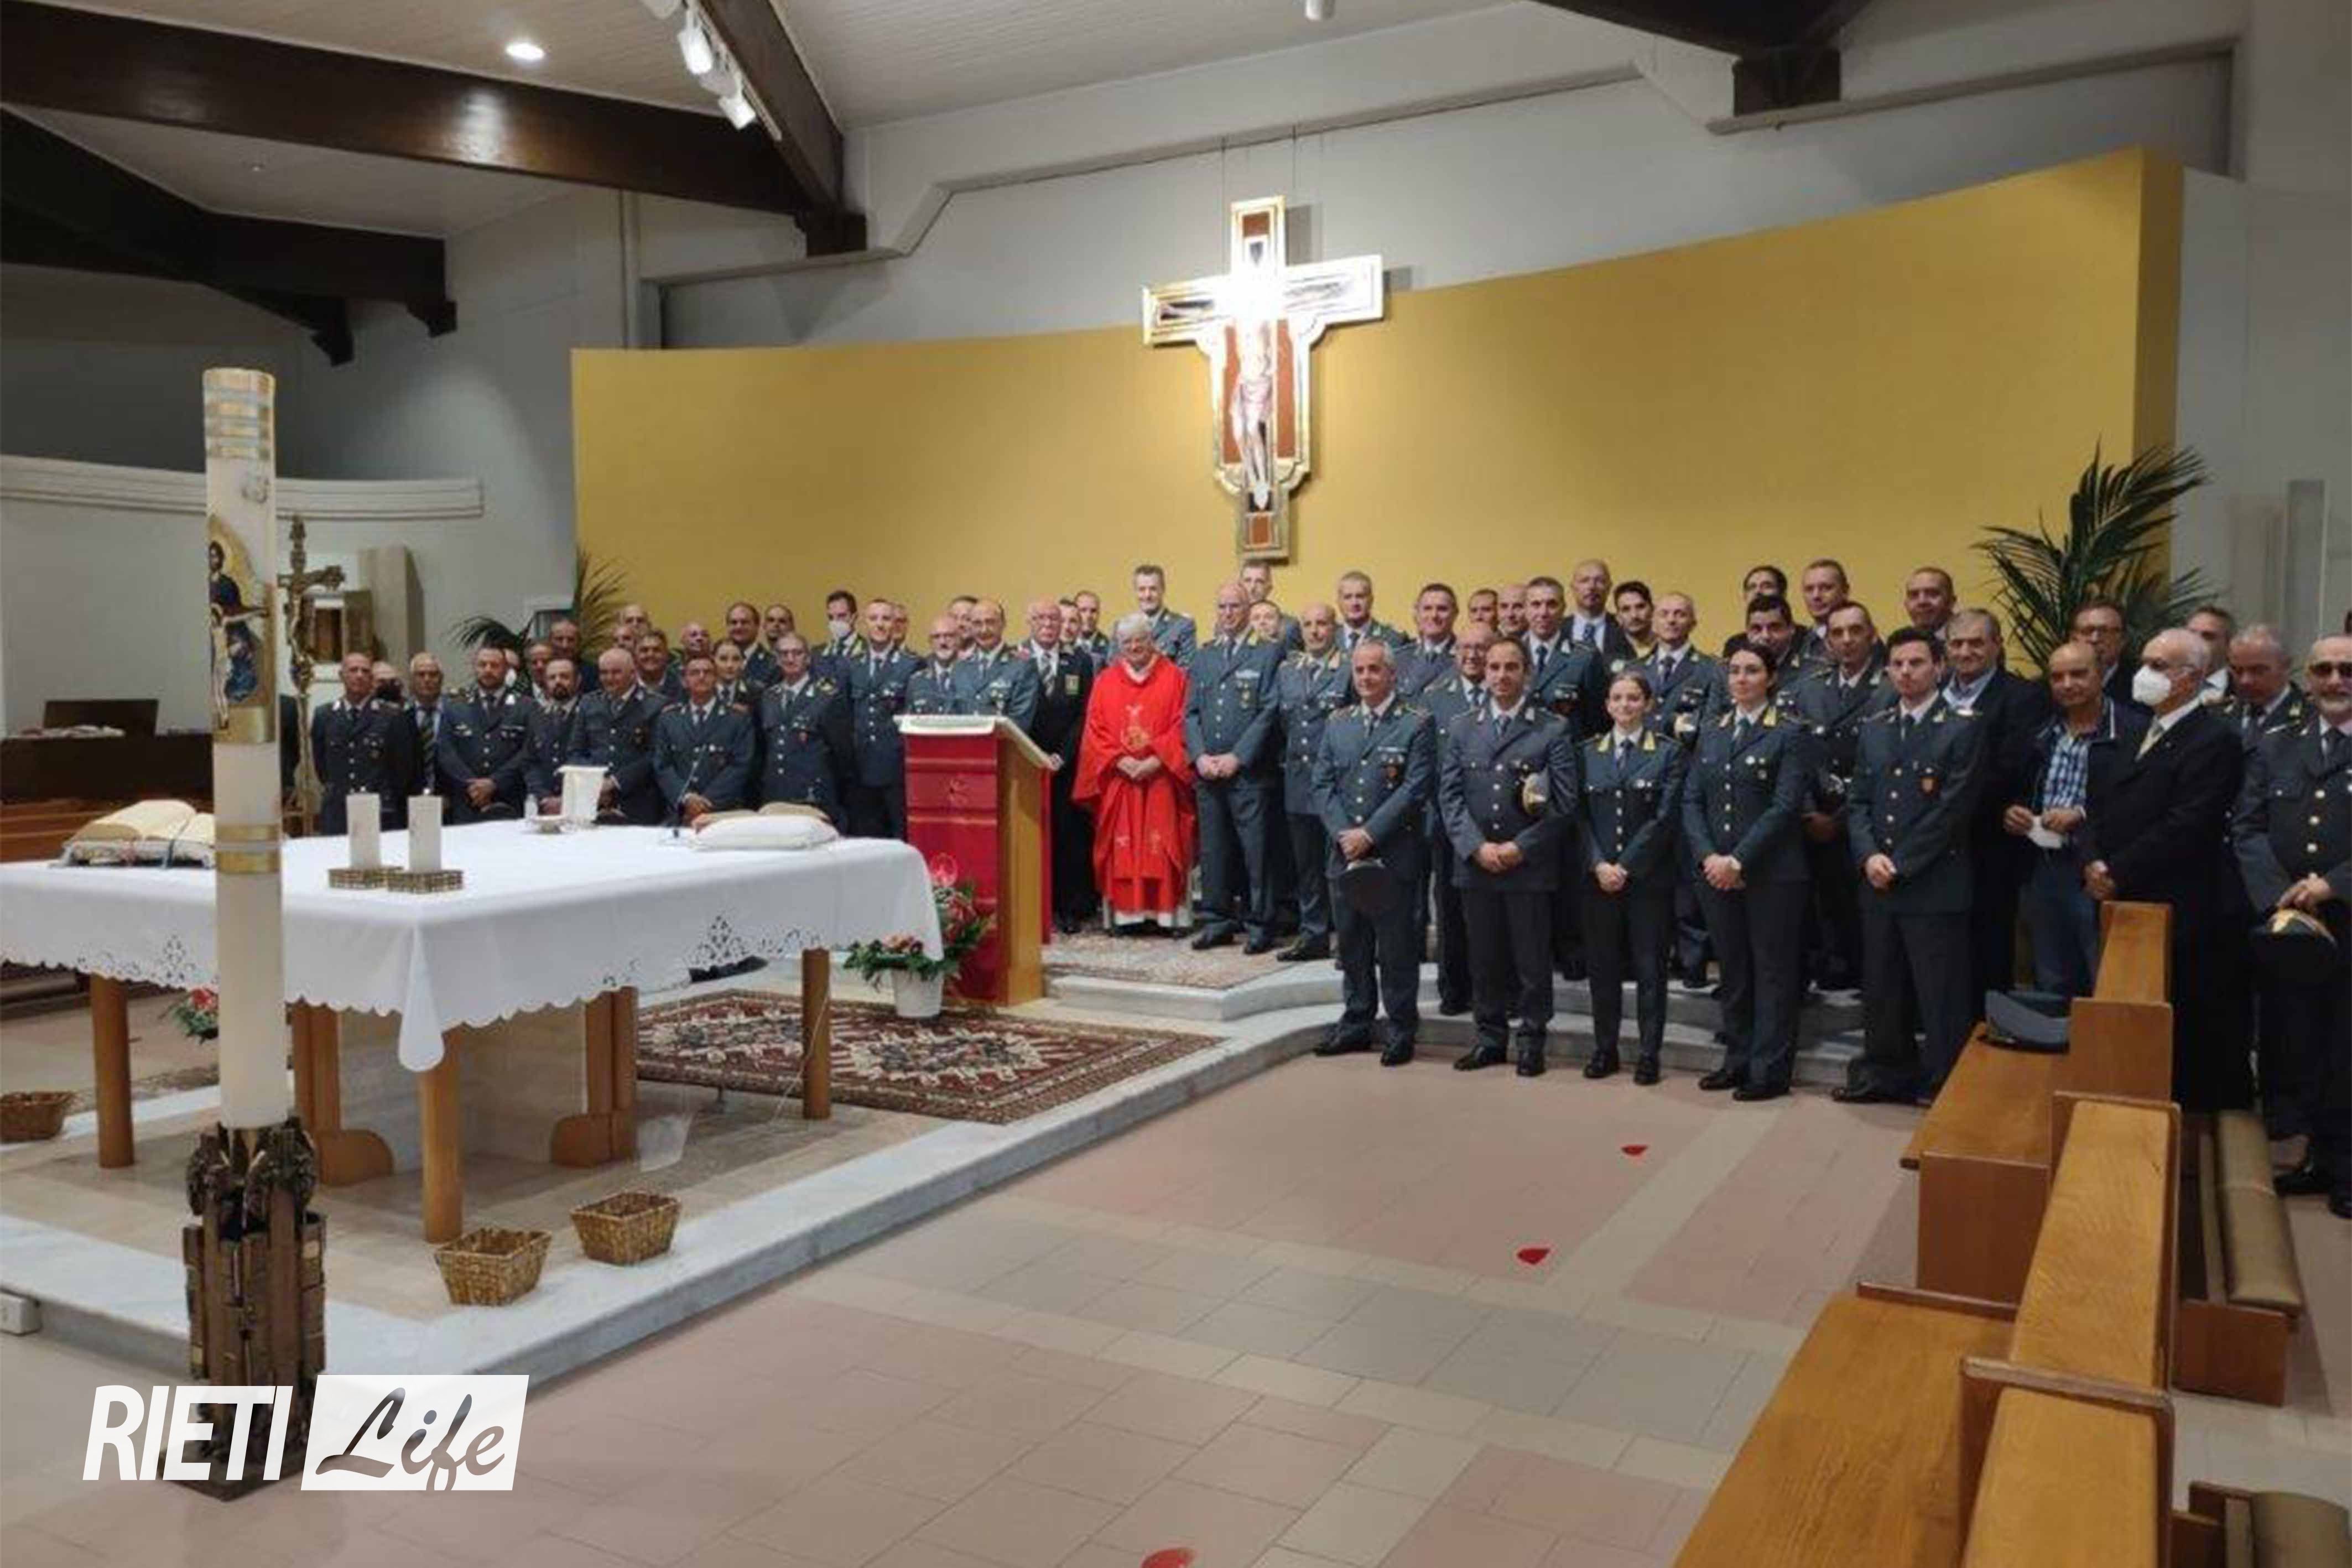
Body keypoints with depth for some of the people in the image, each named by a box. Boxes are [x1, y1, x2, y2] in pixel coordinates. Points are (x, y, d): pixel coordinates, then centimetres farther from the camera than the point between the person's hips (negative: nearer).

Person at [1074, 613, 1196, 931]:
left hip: (1160, 776, -2)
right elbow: (1095, 729, 5)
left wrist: (1157, 760, -13)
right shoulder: (1105, 681, 11)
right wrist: (1119, 760, -9)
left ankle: (1163, 912, 0)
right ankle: (1126, 913, 2)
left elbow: (1182, 725, -2)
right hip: (1117, 777, 2)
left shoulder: (1174, 677, 5)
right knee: (1121, 848, 0)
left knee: (1161, 844, -3)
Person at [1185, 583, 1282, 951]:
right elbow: (1191, 712, 12)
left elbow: (1269, 713, -7)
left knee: (1255, 849, -3)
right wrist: (1200, 756, -3)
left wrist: (1237, 757, -12)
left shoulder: (1268, 654, 0)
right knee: (1213, 848, 8)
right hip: (1208, 771, 4)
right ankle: (1217, 921, 17)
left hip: (1250, 771, -4)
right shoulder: (1202, 656, 15)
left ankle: (1259, 924, 5)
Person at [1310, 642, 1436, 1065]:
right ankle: (1356, 1023, 24)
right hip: (1345, 854, 5)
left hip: (1394, 855, -5)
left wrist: (1369, 834, -15)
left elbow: (1415, 789, -11)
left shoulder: (1417, 724, -3)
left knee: (1396, 946, 1)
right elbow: (1323, 784, 7)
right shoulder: (1337, 724, 12)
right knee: (1352, 943, 12)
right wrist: (1343, 833, -8)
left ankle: (1401, 1028, 12)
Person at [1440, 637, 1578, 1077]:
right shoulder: (1460, 728, 9)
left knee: (1532, 959, 4)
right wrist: (1476, 847, -10)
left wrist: (1521, 848, -13)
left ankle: (1531, 1041, 17)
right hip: (1474, 865, 3)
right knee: (1484, 959, 10)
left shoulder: (1553, 729, 0)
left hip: (1530, 866, -3)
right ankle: (1490, 1038, 22)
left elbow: (1564, 801, -6)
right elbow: (1449, 796, 3)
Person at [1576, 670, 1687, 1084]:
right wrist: (1599, 865, -10)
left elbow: (1665, 818, -7)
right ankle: (1605, 1048, 18)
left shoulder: (1669, 754, 0)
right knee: (1603, 965, 7)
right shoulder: (1589, 754, 8)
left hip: (1649, 878, -2)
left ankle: (1648, 1054, 10)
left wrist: (1626, 867, -13)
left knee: (1649, 967, 3)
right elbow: (1581, 816, 4)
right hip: (1599, 877, 3)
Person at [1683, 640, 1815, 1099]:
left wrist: (1739, 860, -17)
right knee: (1732, 969, 12)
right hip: (1715, 869, 5)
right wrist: (1707, 857, -8)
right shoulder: (1709, 734, 12)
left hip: (1771, 872, -5)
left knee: (1773, 970, 2)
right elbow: (1692, 801, 7)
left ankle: (1770, 1069, 9)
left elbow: (1784, 807, -12)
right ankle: (1739, 1058, 23)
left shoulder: (1790, 735, -4)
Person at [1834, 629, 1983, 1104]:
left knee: (1941, 994, 0)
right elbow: (1858, 802, 11)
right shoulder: (1873, 729, 13)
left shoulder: (1964, 729, -6)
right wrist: (1869, 856, -6)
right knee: (1881, 989, 14)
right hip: (1878, 885, 6)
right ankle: (1885, 1073, 27)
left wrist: (1900, 865, -13)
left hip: (1935, 885, -6)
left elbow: (1953, 810, -12)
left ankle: (1947, 1084, 11)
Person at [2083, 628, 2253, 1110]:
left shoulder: (2214, 742, -9)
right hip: (2126, 909, 7)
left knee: (2194, 1043, 1)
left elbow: (2185, 829, -17)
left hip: (2185, 920, -7)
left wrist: (2118, 873, -13)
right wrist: (2093, 863, -3)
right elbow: (2098, 809, 14)